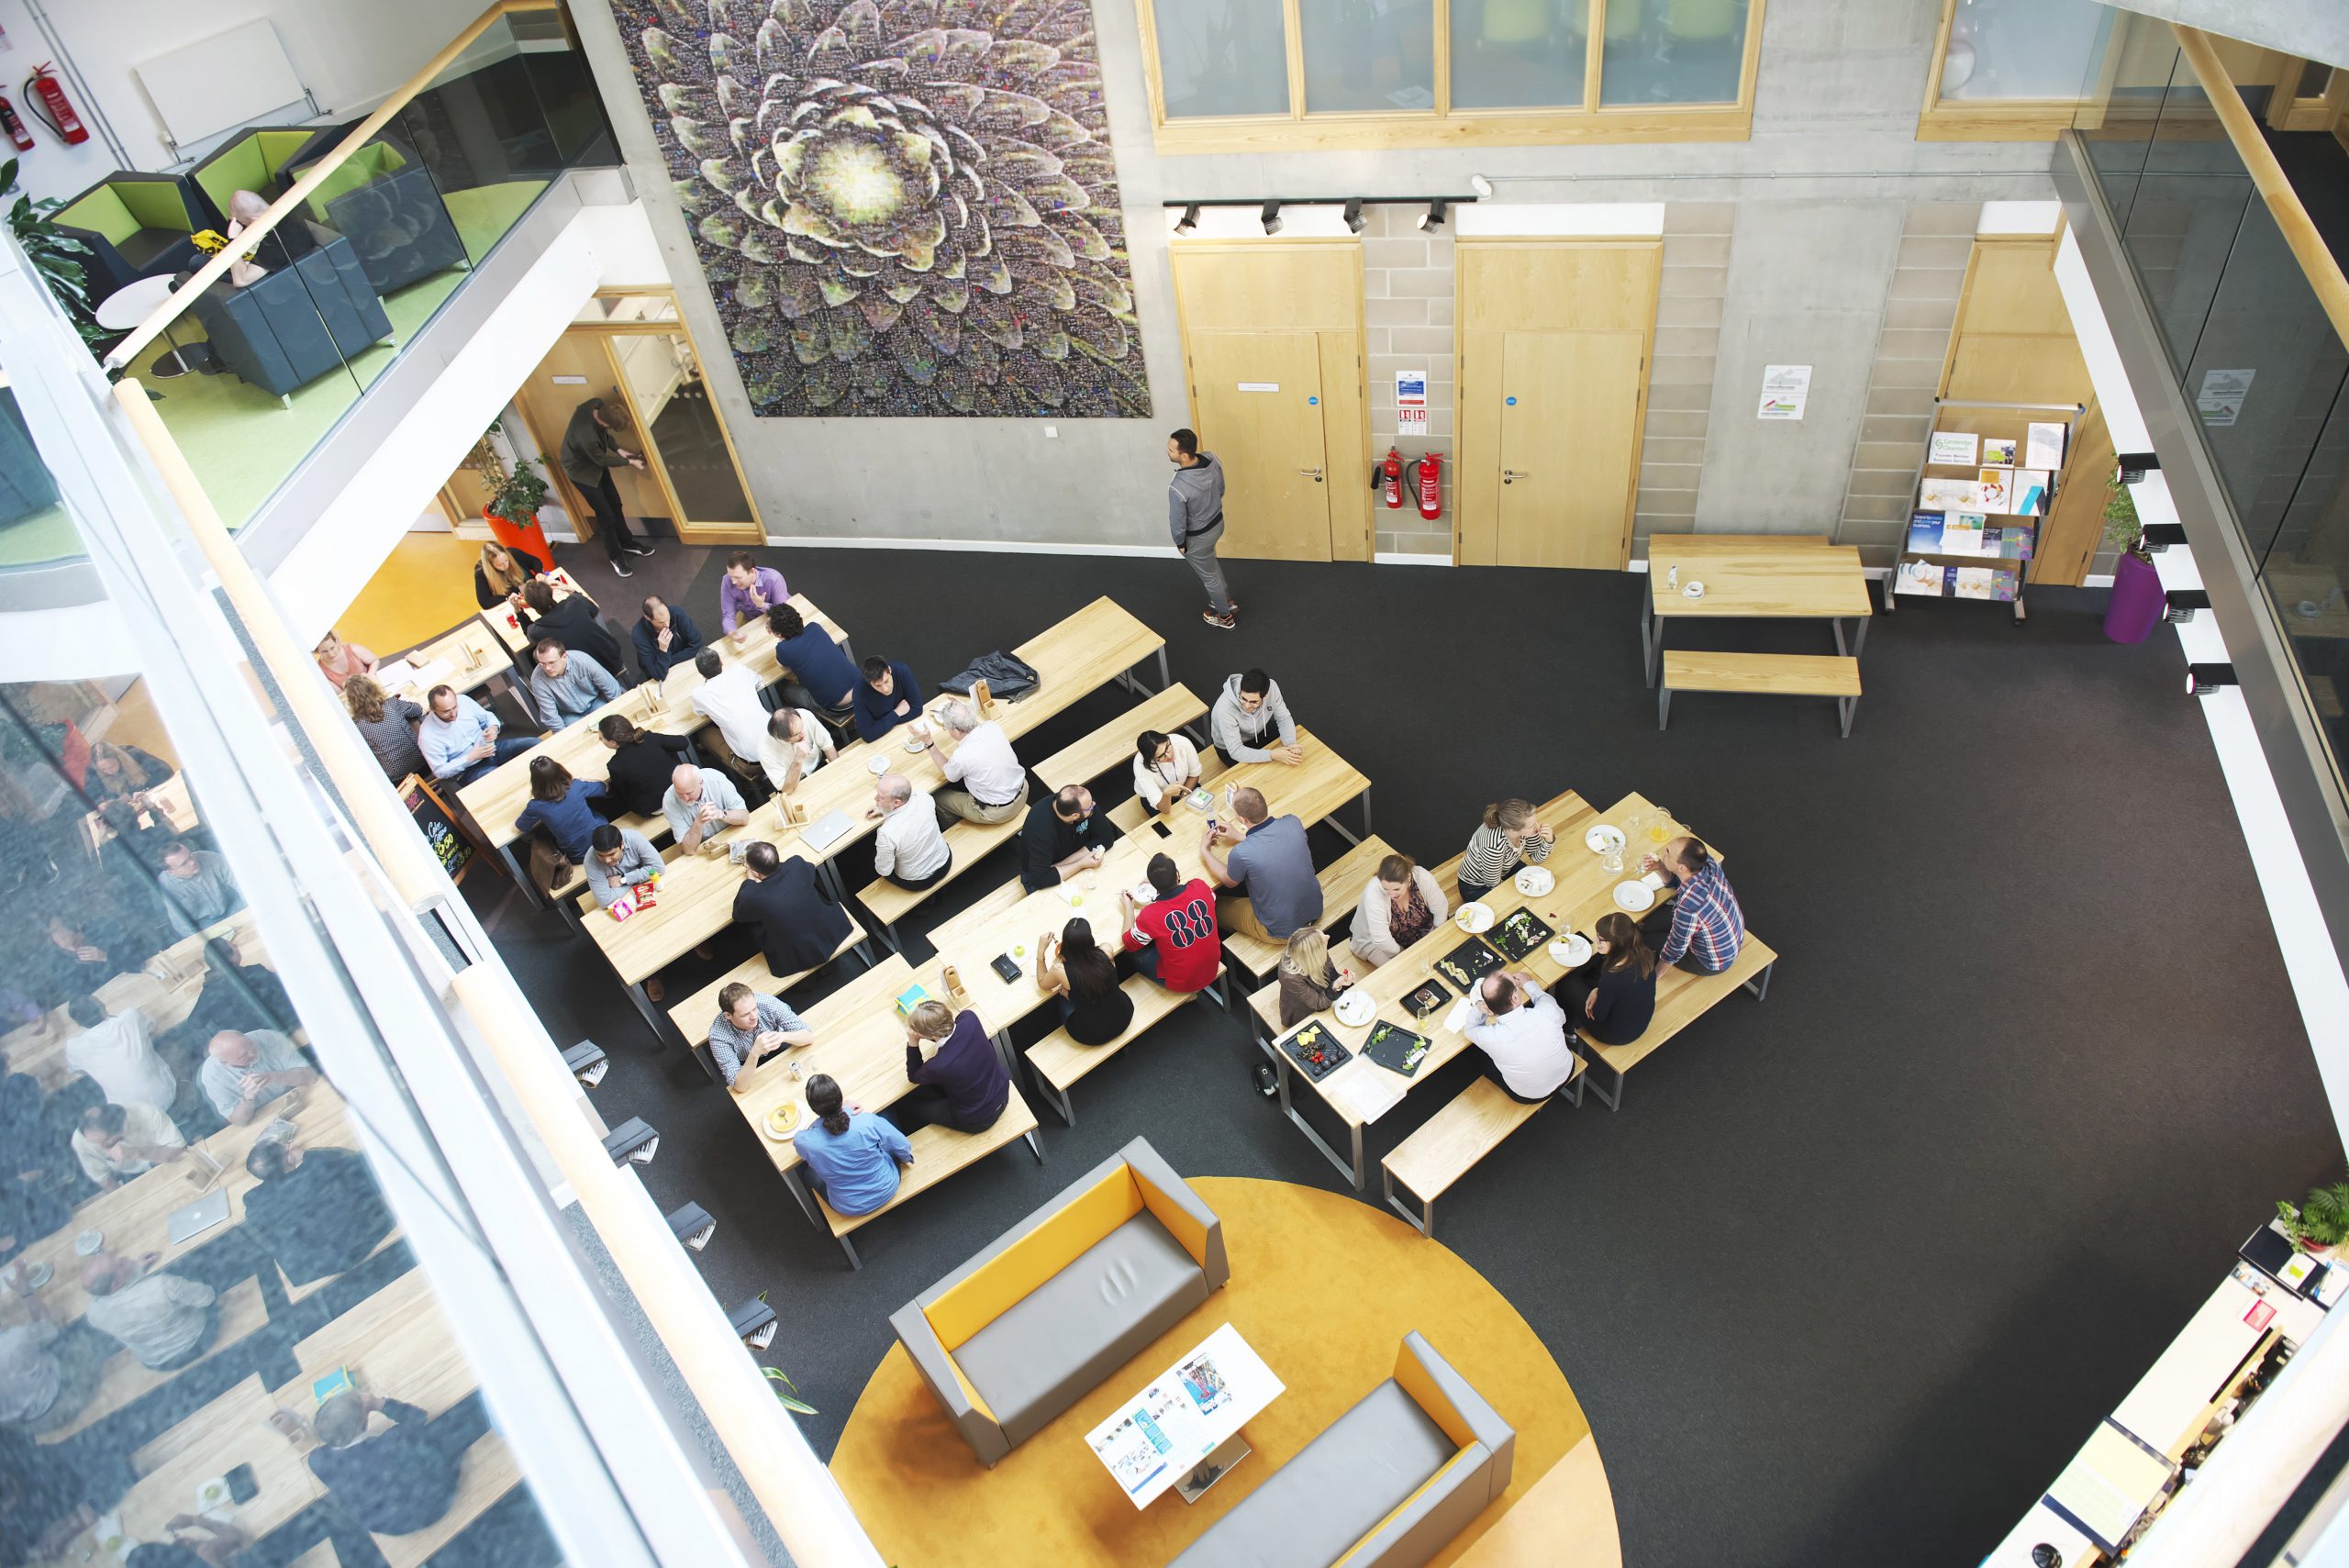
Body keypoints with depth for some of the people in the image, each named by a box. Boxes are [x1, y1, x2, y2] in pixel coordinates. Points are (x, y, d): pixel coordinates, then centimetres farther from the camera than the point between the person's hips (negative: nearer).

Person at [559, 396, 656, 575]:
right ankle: (616, 557, 23)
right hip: (581, 471, -8)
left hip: (595, 461, 8)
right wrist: (630, 462, -13)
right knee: (606, 515, 4)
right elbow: (602, 460, -24)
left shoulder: (597, 405, -24)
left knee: (615, 504, 19)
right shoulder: (586, 436, -44)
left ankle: (627, 543, 38)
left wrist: (619, 450, -7)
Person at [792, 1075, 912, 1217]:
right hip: (885, 1190, 0)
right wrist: (906, 1158, 12)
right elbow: (902, 1147, -12)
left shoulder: (804, 1141, -28)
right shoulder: (868, 1121, -30)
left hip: (849, 1208, 0)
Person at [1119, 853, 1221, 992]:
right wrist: (1176, 882, 14)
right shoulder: (1200, 887, -20)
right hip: (1212, 970, 5)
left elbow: (1129, 944, -9)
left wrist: (1128, 907, 3)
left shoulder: (1150, 915, -30)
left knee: (1134, 953, 17)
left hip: (1180, 983, -5)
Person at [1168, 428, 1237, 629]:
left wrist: (1180, 543, -5)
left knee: (1209, 576, 20)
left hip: (1197, 537, -7)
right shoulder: (1211, 459, -19)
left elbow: (1178, 523, -24)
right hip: (1217, 522, 7)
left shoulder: (1178, 488, -39)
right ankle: (1228, 600, 55)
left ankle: (1225, 616, 43)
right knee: (1211, 564, 34)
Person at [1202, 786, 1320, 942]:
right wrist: (1240, 837, 13)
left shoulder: (1240, 853, -31)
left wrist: (1204, 851, 8)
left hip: (1282, 933, -5)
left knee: (1216, 907, 21)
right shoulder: (1293, 823, -18)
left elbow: (1229, 881, -6)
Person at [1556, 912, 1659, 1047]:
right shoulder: (1643, 953, -23)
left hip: (1617, 1035, -6)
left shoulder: (1612, 977, -43)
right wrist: (1599, 990, -9)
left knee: (1565, 982, 12)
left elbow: (1598, 1016, -23)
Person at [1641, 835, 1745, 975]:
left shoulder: (1688, 907, -44)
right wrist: (1660, 866, -21)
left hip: (1714, 963, -6)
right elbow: (1673, 880, 0)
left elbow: (1675, 950, -25)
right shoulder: (1707, 861, -23)